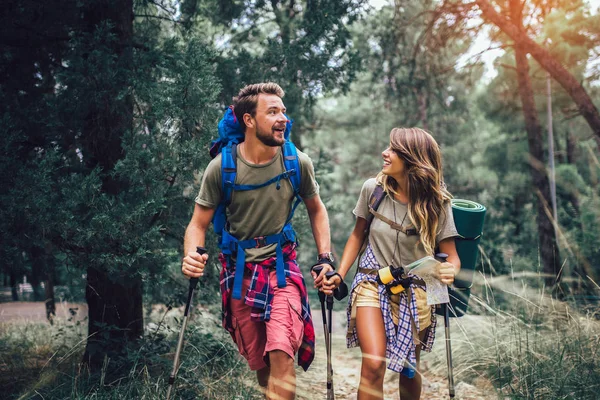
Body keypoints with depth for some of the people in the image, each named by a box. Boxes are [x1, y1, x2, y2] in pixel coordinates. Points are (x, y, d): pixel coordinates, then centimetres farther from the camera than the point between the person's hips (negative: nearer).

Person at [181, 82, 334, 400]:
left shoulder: (297, 162, -9)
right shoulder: (222, 167, -12)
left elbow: (316, 210, 9)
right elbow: (199, 224, -5)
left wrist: (325, 258, 0)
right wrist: (191, 256, -25)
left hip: (281, 266, 0)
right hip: (239, 270, 1)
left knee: (281, 353, -19)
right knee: (259, 363, 9)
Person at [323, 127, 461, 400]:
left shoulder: (435, 203, -10)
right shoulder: (373, 189, -6)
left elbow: (451, 255, -8)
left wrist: (449, 271, -31)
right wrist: (339, 275, -1)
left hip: (413, 292, 0)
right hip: (372, 284, 0)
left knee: (409, 370, 11)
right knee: (373, 364, -19)